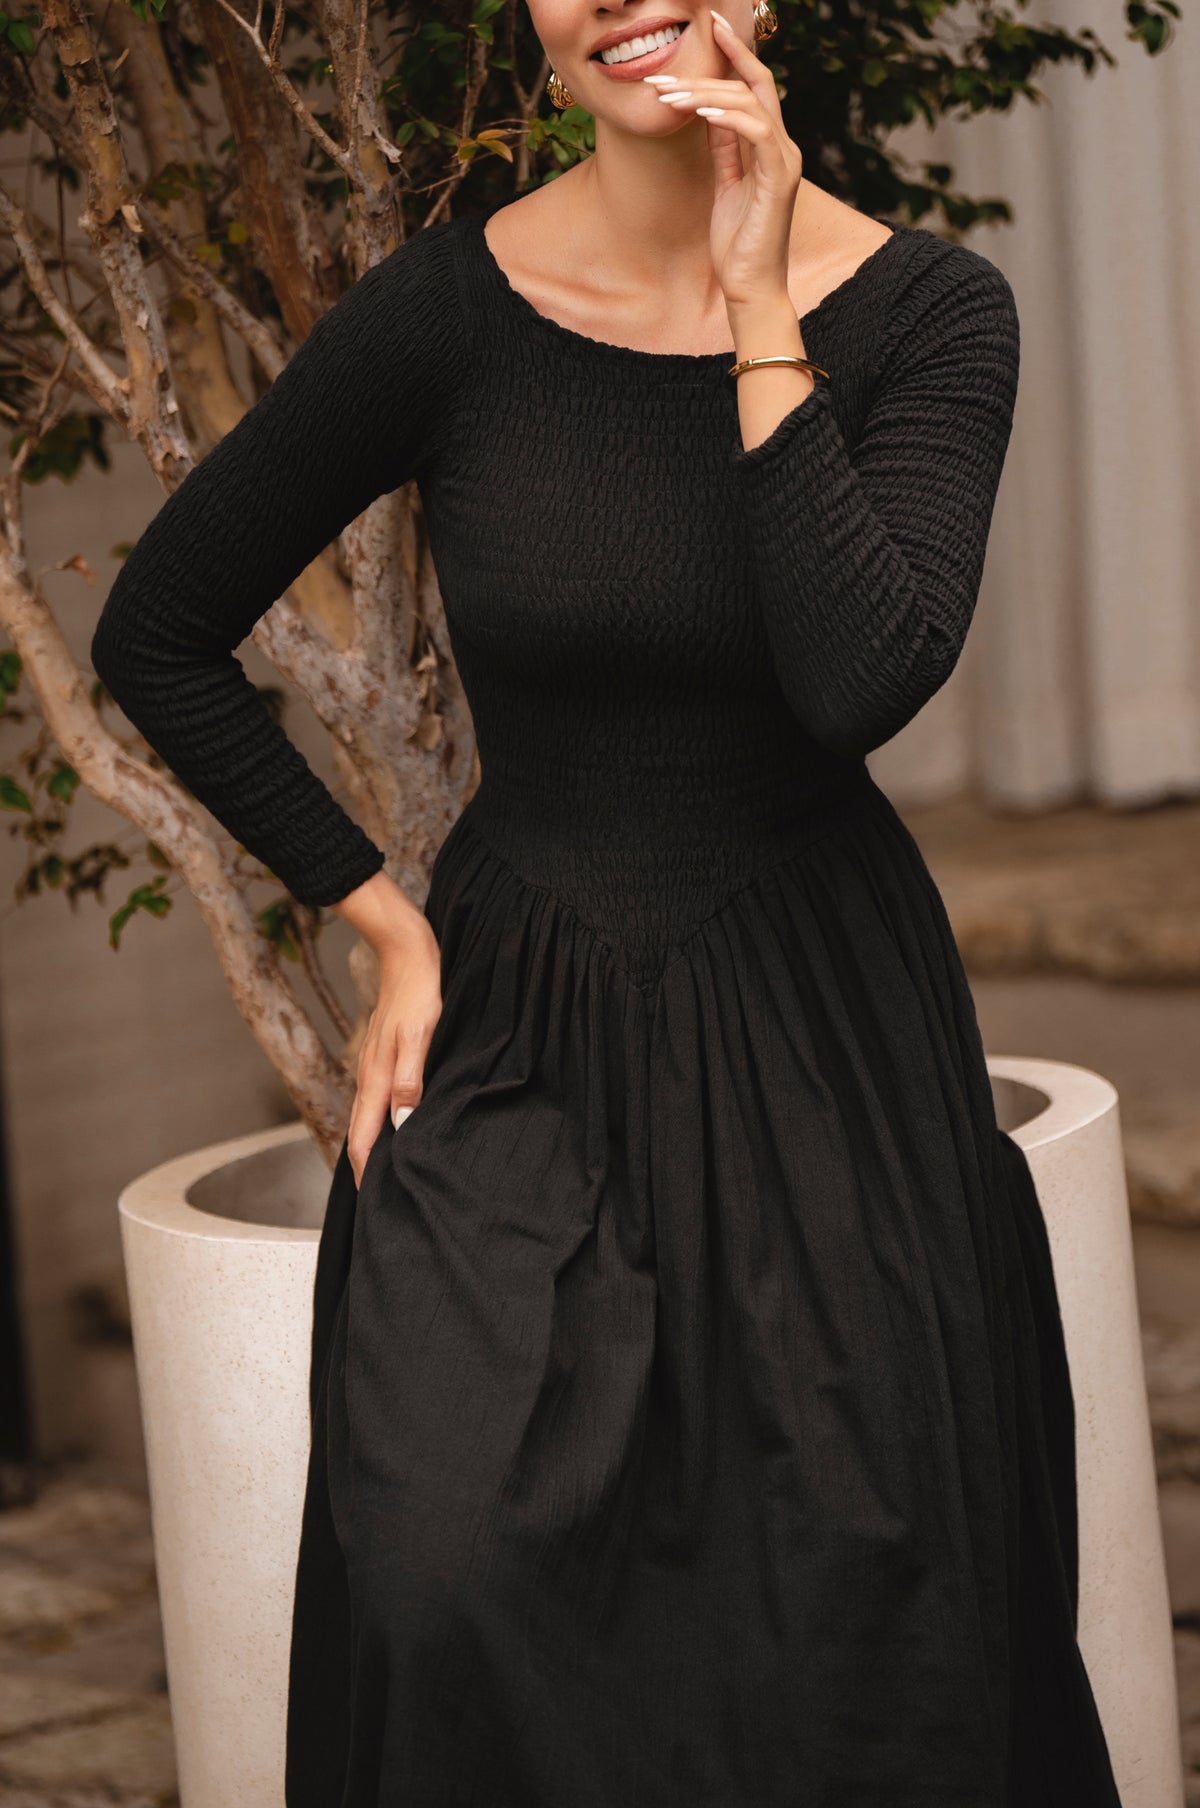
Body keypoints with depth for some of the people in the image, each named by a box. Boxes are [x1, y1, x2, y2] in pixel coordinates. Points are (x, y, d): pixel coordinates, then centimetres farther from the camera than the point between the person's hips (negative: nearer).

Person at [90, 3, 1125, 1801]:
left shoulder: (926, 310, -6)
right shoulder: (450, 309, -8)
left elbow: (864, 678, -23)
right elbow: (159, 637, 3)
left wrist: (758, 316, -20)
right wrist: (383, 918, -1)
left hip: (821, 1041, 1)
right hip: (518, 1029, 0)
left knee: (844, 1615, 2)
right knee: (448, 1591, -15)